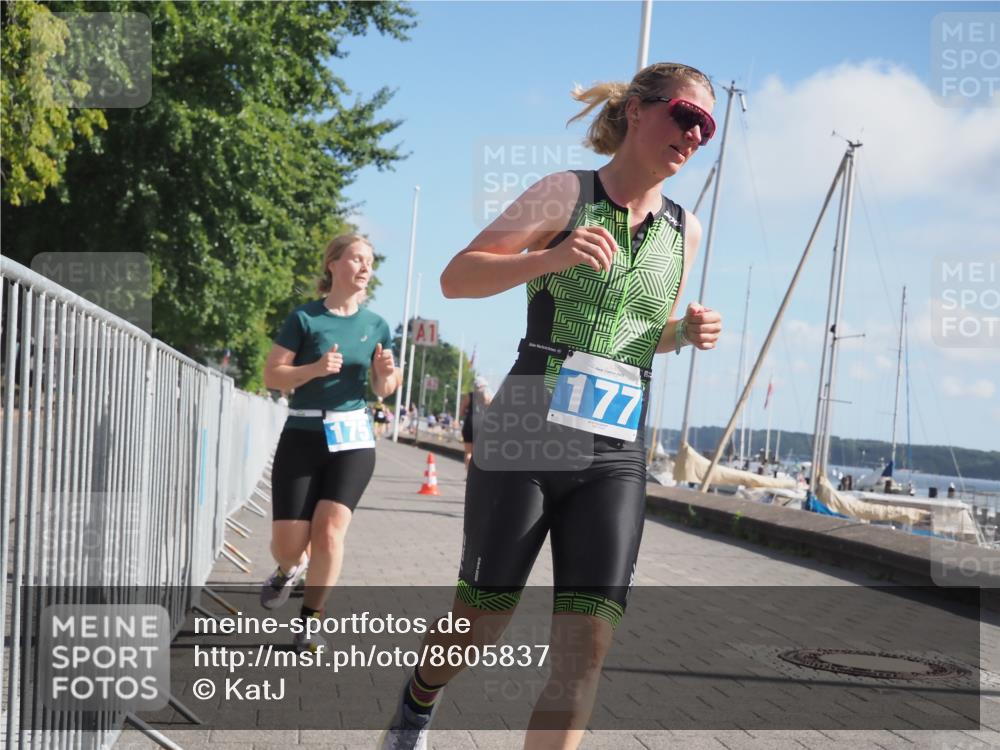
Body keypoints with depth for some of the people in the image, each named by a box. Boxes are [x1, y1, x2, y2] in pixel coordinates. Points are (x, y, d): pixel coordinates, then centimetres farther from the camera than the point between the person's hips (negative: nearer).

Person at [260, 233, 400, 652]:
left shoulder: (376, 326, 7)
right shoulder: (304, 318, -3)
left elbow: (382, 390, 13)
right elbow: (272, 375, -5)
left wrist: (388, 374, -10)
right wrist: (315, 369, -20)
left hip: (352, 438, 2)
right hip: (302, 436, -1)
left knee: (329, 530, -15)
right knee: (288, 544, -2)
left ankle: (309, 622, 2)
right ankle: (290, 569, 37)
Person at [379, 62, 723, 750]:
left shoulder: (685, 230, 11)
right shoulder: (567, 193, -3)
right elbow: (456, 278, -6)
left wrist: (690, 331, 3)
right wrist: (552, 257, -21)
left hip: (617, 457, 4)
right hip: (525, 438, -3)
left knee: (587, 648, -10)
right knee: (481, 626, 10)